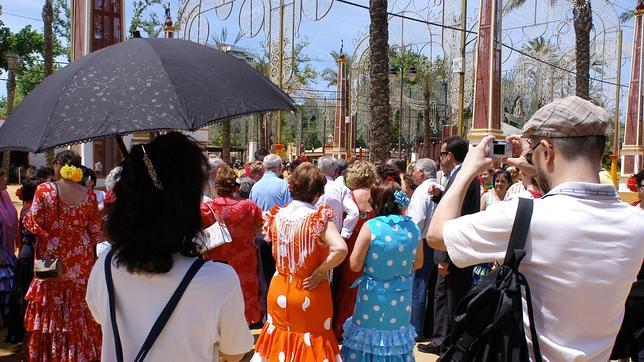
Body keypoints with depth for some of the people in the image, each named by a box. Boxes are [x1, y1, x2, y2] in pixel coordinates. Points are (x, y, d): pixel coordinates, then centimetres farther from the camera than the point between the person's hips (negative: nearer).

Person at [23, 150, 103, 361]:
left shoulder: (44, 190, -10)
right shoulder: (89, 195, -2)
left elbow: (33, 224, -9)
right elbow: (96, 232, 2)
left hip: (51, 259, -2)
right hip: (81, 262, 2)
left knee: (50, 309, 9)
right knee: (79, 308, 14)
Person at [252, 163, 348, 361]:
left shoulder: (277, 216, -5)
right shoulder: (319, 218, -19)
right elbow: (340, 249, -32)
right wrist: (319, 273, -20)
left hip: (279, 293, 4)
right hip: (309, 296, -4)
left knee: (280, 339, 23)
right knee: (311, 342, 16)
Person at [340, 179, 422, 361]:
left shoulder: (370, 226, -17)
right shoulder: (413, 228, -5)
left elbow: (355, 265, -14)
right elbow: (417, 263, 8)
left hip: (373, 298, -3)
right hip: (401, 300, 4)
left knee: (368, 338, 14)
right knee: (395, 330, 20)